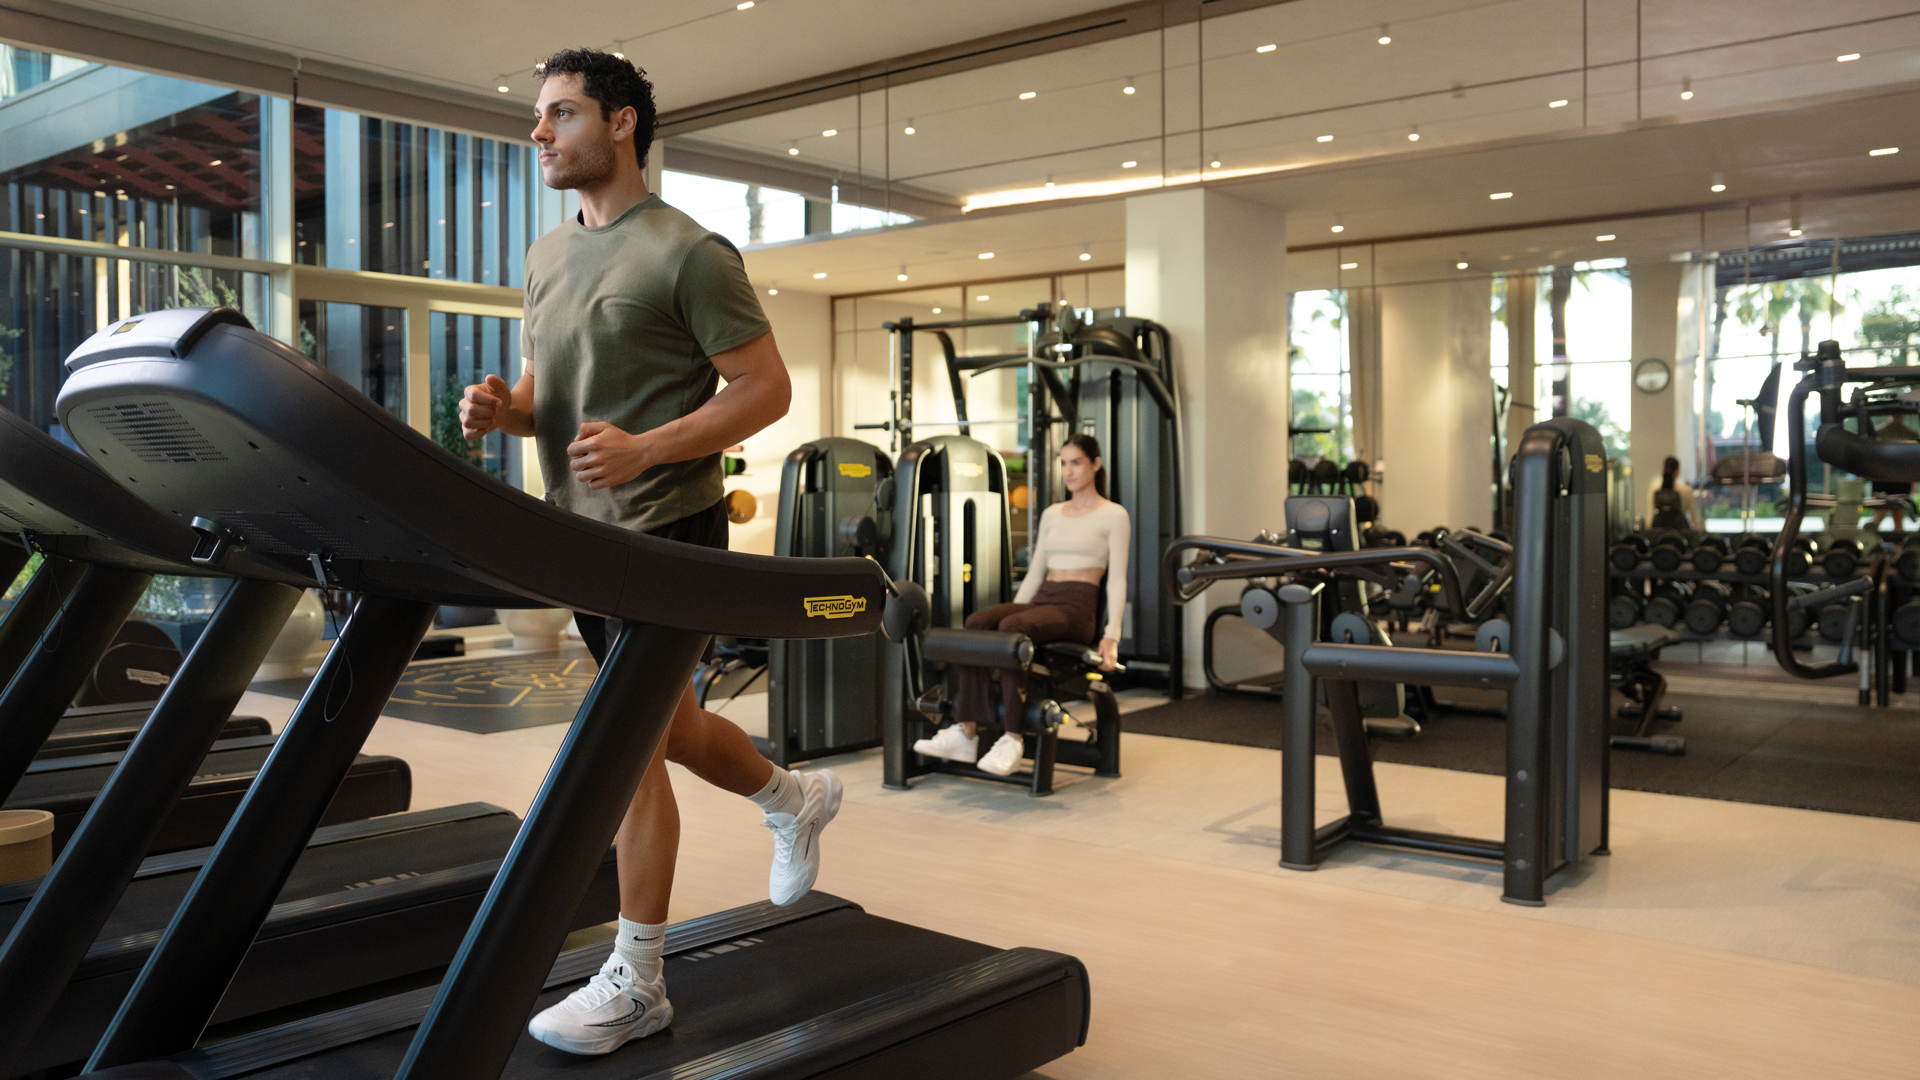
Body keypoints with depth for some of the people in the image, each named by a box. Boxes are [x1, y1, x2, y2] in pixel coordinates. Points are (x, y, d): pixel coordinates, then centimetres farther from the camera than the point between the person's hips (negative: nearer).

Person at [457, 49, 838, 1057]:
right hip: (584, 529, 8)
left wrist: (645, 447, -24)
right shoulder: (546, 258, 14)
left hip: (665, 528, -8)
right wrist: (500, 406, -4)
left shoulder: (688, 254, -10)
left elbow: (767, 389, -13)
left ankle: (635, 982, 7)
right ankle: (796, 797, 44)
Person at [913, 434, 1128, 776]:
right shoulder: (1052, 514, 21)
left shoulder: (1113, 515, 3)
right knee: (976, 622, -25)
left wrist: (1112, 636, -15)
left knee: (1012, 628, -36)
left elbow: (1117, 579, -5)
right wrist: (1011, 612, 11)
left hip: (1076, 608, -6)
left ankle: (1013, 738, -36)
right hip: (1040, 600, 6)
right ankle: (965, 733, -30)